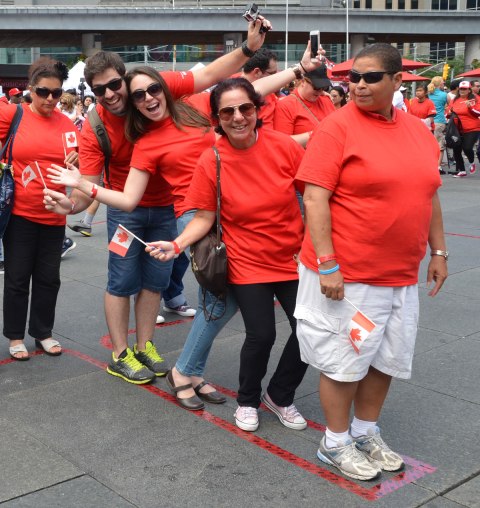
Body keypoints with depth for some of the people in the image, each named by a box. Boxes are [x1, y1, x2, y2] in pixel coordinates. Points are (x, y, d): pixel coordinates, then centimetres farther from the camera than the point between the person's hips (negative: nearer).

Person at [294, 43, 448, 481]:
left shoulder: (418, 131, 8)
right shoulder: (337, 127, -12)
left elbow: (428, 195, 16)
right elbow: (314, 198, -17)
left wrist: (438, 252, 15)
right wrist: (326, 264, -21)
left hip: (402, 276, 7)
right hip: (347, 275, -6)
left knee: (386, 358, 17)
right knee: (344, 361, 6)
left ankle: (366, 433, 37)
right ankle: (336, 443, 26)